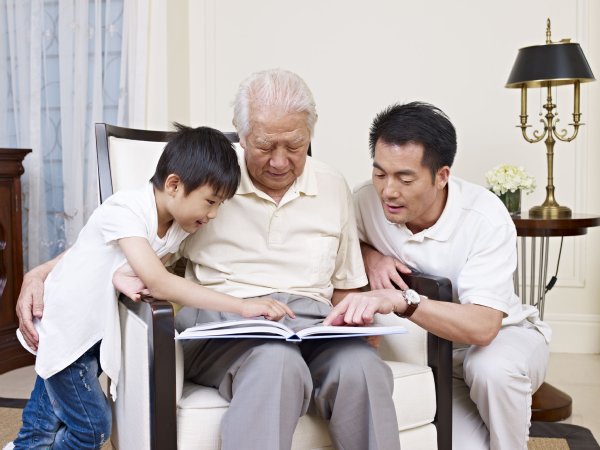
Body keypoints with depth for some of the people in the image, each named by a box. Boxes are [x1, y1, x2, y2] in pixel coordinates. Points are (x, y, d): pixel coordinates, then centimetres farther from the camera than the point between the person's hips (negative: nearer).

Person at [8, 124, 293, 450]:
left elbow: (124, 273, -12)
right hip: (63, 326, -7)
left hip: (96, 331, 7)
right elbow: (158, 283, -39)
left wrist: (129, 281, -36)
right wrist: (242, 306, -41)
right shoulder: (125, 210, -29)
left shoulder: (179, 228, -6)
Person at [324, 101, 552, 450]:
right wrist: (370, 256, -15)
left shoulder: (485, 218, -26)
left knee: (492, 369, -37)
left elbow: (482, 326, -35)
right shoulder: (367, 200, -15)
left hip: (504, 335, -2)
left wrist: (400, 300, -49)